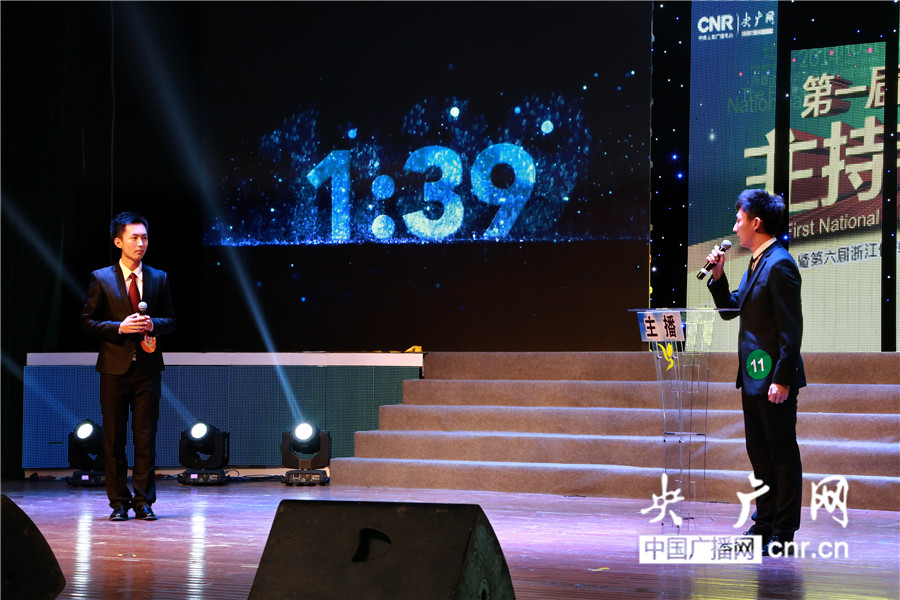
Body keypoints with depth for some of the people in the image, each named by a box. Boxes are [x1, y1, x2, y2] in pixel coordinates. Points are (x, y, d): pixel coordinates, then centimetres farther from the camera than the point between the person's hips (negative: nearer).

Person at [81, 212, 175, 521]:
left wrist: (153, 324, -10)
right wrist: (119, 327, -14)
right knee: (114, 438, 2)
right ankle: (119, 503, 9)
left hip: (147, 368, 2)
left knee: (146, 437, 1)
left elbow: (170, 320, 12)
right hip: (115, 366, -1)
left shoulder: (158, 278, 9)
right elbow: (87, 321, 0)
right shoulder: (101, 279, 1)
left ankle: (144, 501, 6)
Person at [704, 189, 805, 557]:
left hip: (774, 376, -10)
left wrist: (782, 379, -23)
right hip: (753, 375, 10)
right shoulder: (756, 264, 13)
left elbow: (791, 327, -20)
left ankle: (783, 534, 3)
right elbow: (729, 309, 19)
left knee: (782, 453, -2)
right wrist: (718, 276, 4)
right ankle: (765, 523, 25)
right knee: (759, 451, 16)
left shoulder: (779, 264, -17)